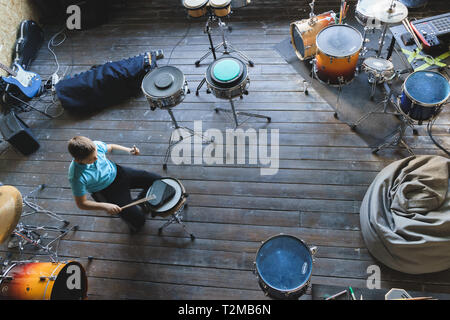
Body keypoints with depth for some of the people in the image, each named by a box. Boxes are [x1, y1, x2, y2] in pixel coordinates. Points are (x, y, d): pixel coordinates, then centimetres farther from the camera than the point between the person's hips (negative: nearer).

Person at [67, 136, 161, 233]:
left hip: (117, 173, 5)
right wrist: (105, 206, -30)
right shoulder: (77, 177, -31)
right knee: (138, 221, -11)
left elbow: (111, 148, 3)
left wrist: (129, 151, -14)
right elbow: (81, 204, -20)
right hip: (107, 191, -4)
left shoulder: (96, 145, -21)